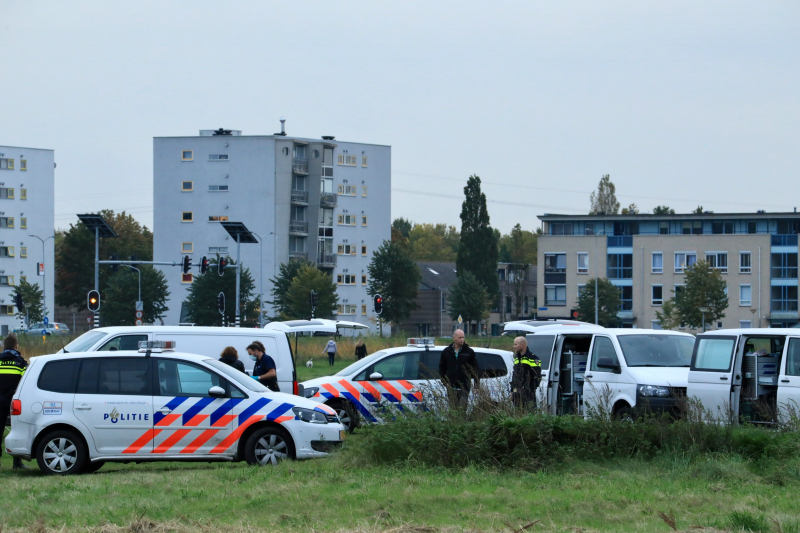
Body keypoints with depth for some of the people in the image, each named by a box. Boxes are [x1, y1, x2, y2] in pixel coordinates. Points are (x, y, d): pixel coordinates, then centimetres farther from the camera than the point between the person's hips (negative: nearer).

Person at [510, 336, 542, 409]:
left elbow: (537, 377, -11)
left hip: (527, 393, -8)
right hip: (517, 393, 8)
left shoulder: (533, 359, -8)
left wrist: (531, 391, -16)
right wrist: (512, 390, 19)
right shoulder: (516, 358, 18)